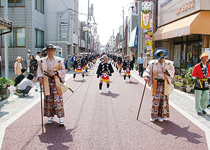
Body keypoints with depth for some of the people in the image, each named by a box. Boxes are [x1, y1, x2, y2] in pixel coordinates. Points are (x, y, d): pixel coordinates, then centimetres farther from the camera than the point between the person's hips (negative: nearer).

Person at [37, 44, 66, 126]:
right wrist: (40, 77, -12)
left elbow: (63, 70, 2)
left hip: (56, 82, -3)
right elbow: (39, 70, 7)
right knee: (48, 99, 8)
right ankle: (51, 117, 21)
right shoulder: (42, 61, 8)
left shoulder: (59, 60, 2)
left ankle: (60, 118, -2)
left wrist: (55, 72, -13)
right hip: (47, 83, 3)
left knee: (58, 99, -6)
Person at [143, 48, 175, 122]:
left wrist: (167, 72, -14)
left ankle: (161, 115, 15)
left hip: (165, 85, 1)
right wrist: (147, 77, -16)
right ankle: (153, 115, 6)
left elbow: (172, 74, 7)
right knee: (155, 99, -5)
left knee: (163, 99, 3)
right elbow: (148, 71, 3)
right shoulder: (153, 63, 1)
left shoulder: (169, 64, 4)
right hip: (156, 84, -1)